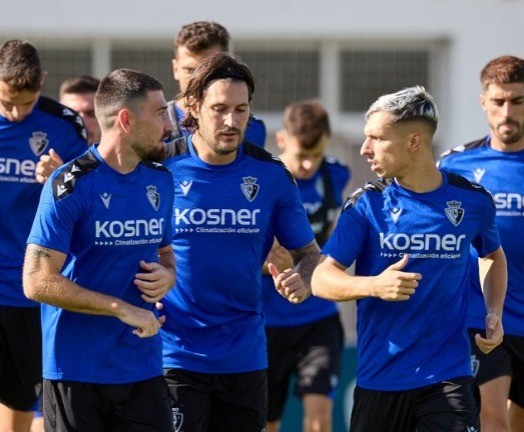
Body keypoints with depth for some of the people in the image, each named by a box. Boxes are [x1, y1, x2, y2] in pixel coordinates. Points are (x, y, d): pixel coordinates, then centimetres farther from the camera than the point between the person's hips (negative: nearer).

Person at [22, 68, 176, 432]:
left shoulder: (161, 181, 10)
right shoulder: (71, 185, -12)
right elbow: (37, 282, -16)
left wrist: (167, 275, -1)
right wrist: (122, 309, -18)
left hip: (144, 370, 5)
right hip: (76, 372, -5)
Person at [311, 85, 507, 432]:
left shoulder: (472, 200, 1)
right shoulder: (367, 204, -2)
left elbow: (493, 255, 23)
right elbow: (321, 280, -6)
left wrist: (495, 314, 7)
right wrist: (374, 285, -25)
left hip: (449, 374, -1)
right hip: (379, 377, 1)